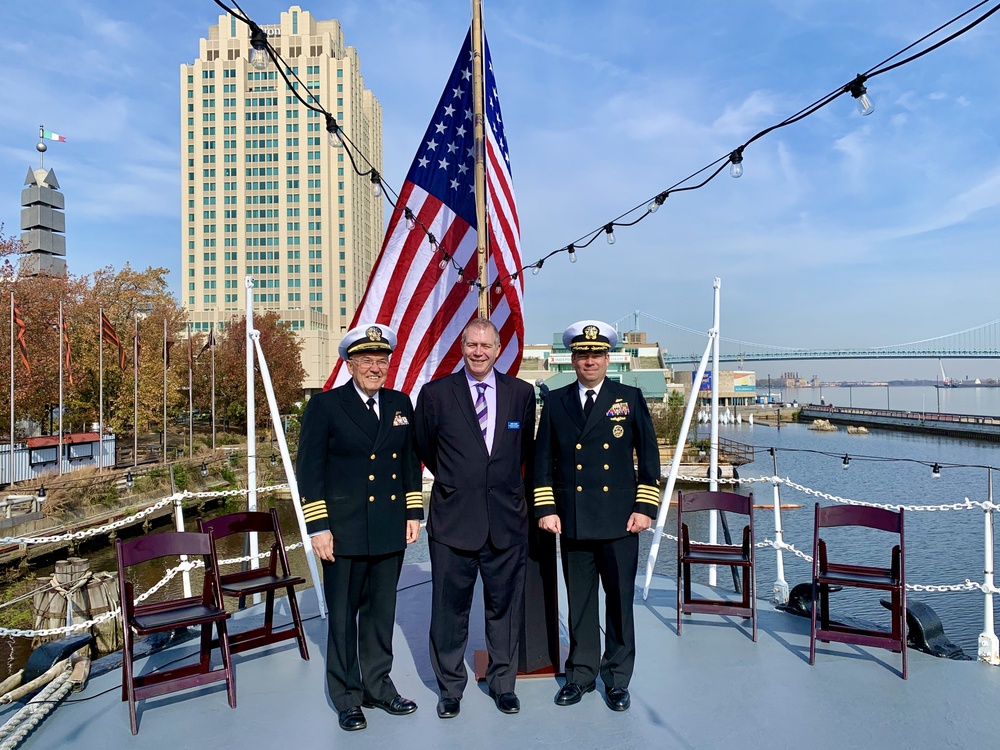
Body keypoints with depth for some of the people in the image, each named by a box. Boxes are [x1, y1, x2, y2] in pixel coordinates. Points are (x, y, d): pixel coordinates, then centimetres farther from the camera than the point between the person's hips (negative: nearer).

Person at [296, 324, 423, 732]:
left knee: (381, 611, 15)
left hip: (390, 530, 4)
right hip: (344, 530, -4)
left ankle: (377, 686, 33)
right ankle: (347, 697, 26)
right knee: (343, 615, 9)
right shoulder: (324, 405, -5)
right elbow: (309, 470, -7)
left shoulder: (400, 404, 7)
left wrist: (413, 513, 8)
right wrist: (318, 527, -11)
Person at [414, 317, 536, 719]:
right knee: (450, 608, 10)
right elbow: (424, 448, 10)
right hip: (452, 519, -1)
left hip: (507, 519, 2)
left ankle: (503, 683, 33)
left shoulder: (522, 393, 3)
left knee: (505, 606, 14)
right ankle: (450, 688, 29)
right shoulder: (435, 393, -2)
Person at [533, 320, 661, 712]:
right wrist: (545, 508, 0)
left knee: (620, 600, 7)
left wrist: (645, 507, -3)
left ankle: (617, 678, 24)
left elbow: (649, 456, 4)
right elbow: (543, 460, 7)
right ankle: (581, 673, 28)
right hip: (572, 521, 1)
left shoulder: (630, 398, 3)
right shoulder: (555, 402, 6)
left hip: (620, 520, -1)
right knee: (579, 601, 11)